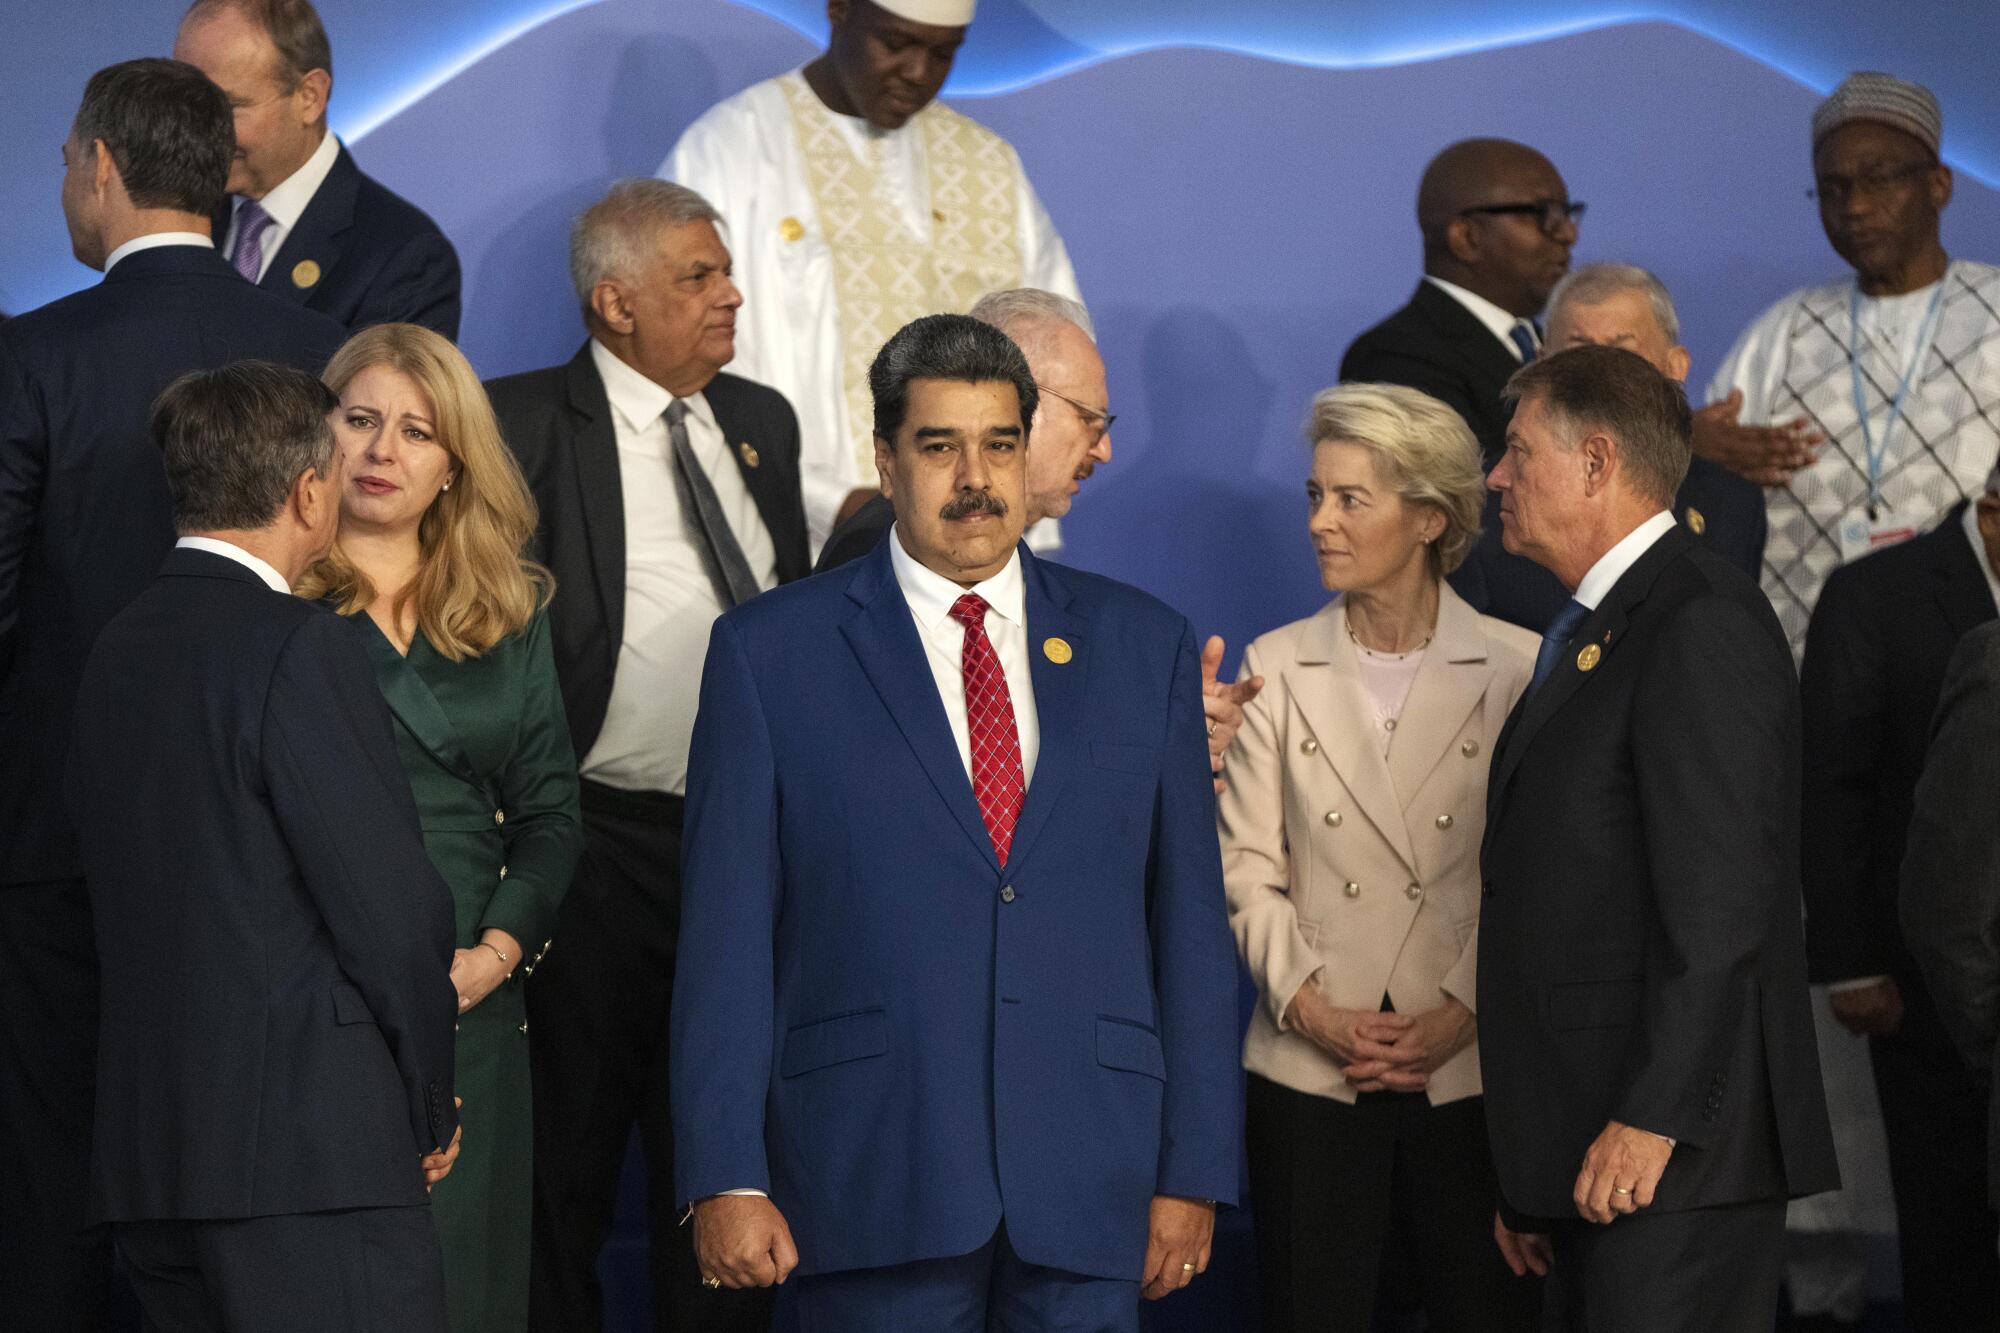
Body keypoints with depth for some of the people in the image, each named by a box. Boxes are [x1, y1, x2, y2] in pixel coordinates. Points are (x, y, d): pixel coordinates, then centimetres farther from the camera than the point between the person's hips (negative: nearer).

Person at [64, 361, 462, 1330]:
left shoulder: (120, 648, 13)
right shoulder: (296, 648, -11)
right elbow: (392, 903, -13)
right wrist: (429, 1110, 1)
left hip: (146, 1152, 8)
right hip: (313, 1143, -8)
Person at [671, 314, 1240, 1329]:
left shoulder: (1142, 644, 11)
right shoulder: (770, 652, 4)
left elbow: (1189, 921, 10)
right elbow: (727, 935, 0)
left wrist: (1193, 1171, 5)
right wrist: (726, 1179, -7)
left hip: (1087, 1191, 2)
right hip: (871, 1186, -2)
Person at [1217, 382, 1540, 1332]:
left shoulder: (1517, 669, 1)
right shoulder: (1276, 667, 7)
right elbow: (1248, 869, 4)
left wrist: (1457, 1018, -11)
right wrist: (1314, 1011, -8)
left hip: (1472, 1068, -1)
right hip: (1311, 1070, 1)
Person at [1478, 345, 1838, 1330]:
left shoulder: (1700, 625, -11)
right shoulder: (1588, 633, 21)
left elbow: (1721, 897, -19)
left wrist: (1650, 1118, -22)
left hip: (1673, 1151, -10)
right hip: (1591, 1161, 10)